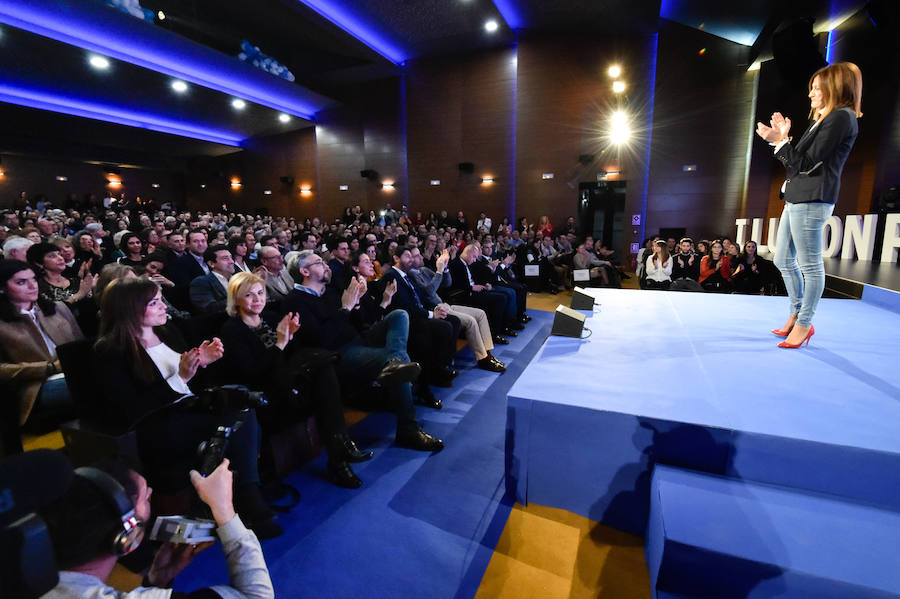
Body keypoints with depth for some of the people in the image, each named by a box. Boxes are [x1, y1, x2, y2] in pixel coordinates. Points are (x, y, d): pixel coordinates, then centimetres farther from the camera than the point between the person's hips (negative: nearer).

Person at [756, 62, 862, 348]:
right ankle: (796, 315, 26)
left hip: (811, 201, -11)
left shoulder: (841, 117, -8)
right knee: (784, 261, 15)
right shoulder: (824, 120, 22)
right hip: (796, 199, 11)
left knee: (810, 265, -4)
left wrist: (779, 141, -10)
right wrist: (784, 138, 13)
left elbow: (807, 164, -15)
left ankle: (804, 325, 4)